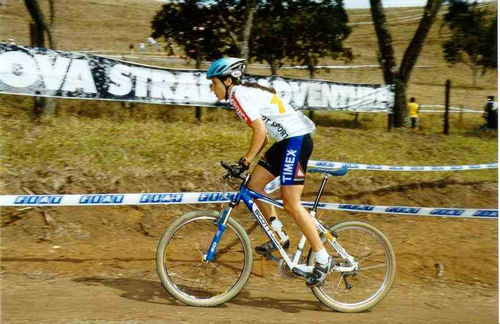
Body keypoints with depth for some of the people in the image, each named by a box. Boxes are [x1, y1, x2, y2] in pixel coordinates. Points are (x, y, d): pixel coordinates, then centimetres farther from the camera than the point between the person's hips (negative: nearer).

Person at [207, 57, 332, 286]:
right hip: (286, 141, 10)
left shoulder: (239, 94, -12)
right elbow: (263, 133, 20)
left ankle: (323, 259, -1)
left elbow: (260, 131, -22)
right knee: (253, 185, 9)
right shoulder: (245, 92, 18)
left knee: (291, 205, -9)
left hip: (297, 140, -10)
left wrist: (245, 161, -18)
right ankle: (280, 237, 18)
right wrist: (246, 160, 17)